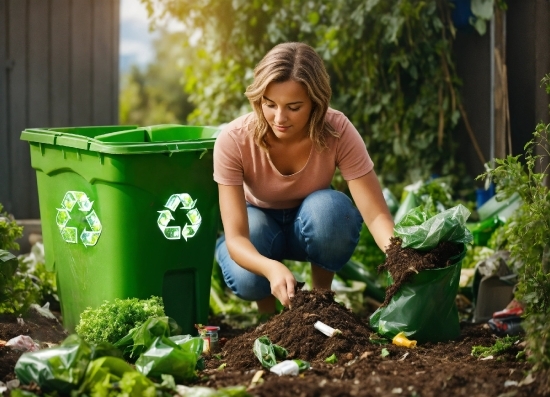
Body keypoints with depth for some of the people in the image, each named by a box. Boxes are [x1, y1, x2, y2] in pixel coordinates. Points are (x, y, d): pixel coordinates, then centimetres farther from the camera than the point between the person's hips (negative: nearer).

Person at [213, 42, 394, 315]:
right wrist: (271, 267, -56)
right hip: (258, 223, -1)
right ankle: (267, 310, 5)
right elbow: (235, 237, -34)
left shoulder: (338, 133, -28)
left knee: (331, 207, -34)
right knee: (247, 279, -33)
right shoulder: (233, 141, -31)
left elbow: (376, 215, -31)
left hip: (313, 223, 1)